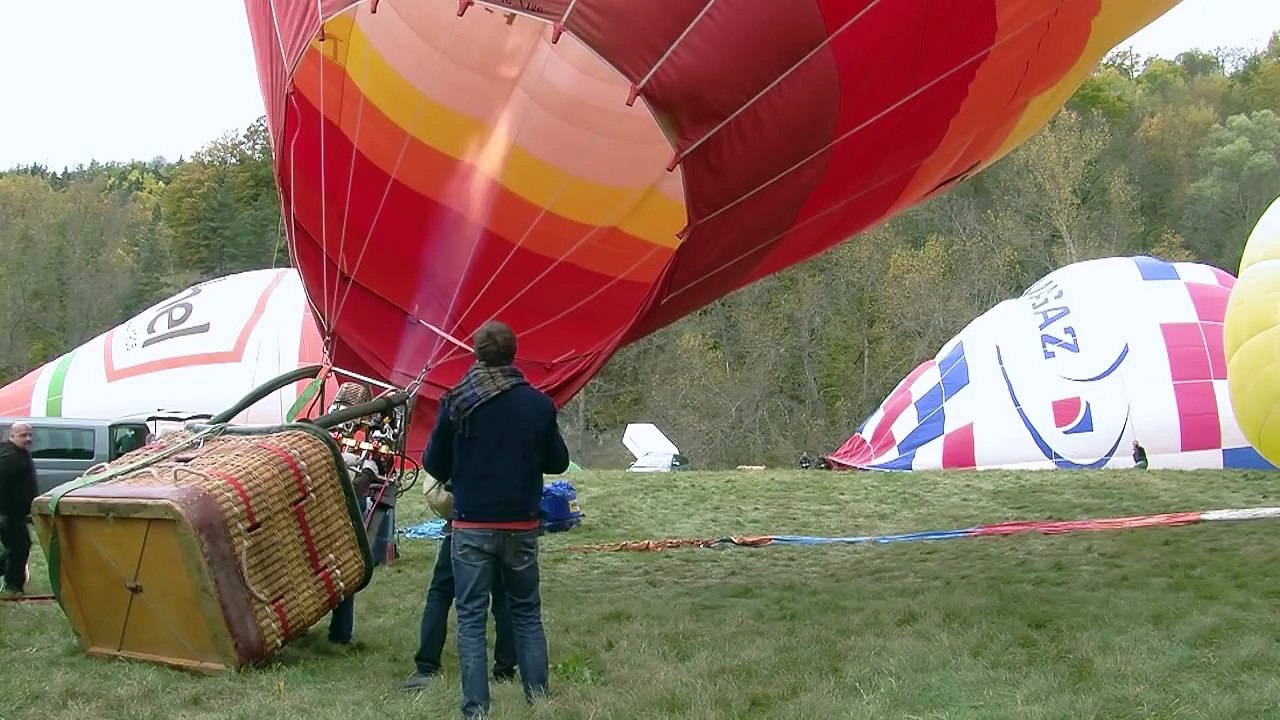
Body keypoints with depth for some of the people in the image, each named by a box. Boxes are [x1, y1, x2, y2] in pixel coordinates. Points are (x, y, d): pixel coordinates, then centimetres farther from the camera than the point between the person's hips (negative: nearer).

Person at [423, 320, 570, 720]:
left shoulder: (457, 402, -8)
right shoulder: (538, 403, -3)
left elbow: (434, 465, -1)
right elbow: (558, 462, 7)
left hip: (472, 526, -2)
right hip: (522, 525, 2)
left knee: (471, 618, 4)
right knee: (527, 613, 15)